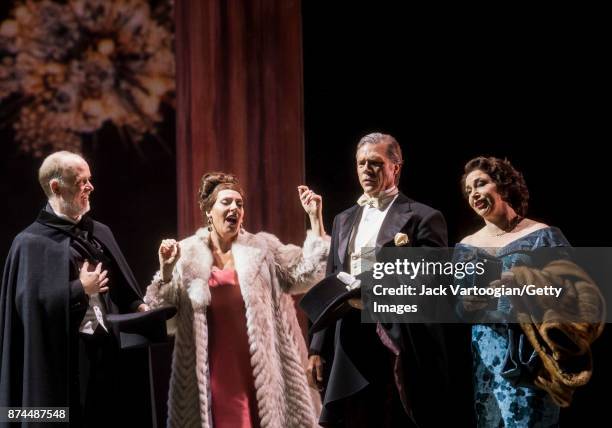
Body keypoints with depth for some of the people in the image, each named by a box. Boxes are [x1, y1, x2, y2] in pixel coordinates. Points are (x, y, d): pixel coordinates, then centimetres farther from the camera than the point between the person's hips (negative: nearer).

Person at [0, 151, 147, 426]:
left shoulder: (100, 233, 13)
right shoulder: (32, 242, -7)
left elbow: (120, 288, 15)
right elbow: (30, 301, -18)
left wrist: (138, 307, -5)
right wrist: (80, 289, -12)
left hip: (105, 350, 6)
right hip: (63, 358, -6)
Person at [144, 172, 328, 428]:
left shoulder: (263, 249, 8)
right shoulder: (187, 254, 5)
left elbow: (306, 273, 0)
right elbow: (160, 309, 5)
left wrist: (315, 218, -7)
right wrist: (166, 270, -12)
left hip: (259, 368, 1)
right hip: (213, 370, 0)